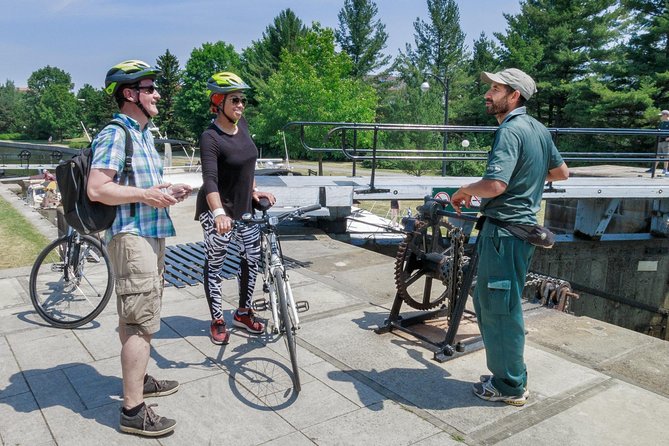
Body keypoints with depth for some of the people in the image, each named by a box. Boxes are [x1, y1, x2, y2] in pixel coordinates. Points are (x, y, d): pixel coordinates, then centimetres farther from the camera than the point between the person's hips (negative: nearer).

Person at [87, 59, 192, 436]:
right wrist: (144, 195, -24)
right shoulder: (115, 135, -13)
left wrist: (167, 192, 9)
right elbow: (97, 189, -21)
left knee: (135, 318, 20)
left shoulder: (144, 134, 17)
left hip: (151, 234, 10)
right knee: (141, 323, -8)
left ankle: (139, 379, 35)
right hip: (131, 237, -10)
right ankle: (134, 412, 1)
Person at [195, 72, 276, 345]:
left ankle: (243, 313, 30)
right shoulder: (211, 138, -20)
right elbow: (209, 179, -33)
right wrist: (219, 213, -47)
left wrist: (254, 191, 14)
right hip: (219, 212, -7)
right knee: (215, 265, 6)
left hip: (245, 208, 7)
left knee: (252, 259, 12)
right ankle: (217, 321, 21)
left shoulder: (241, 124, 1)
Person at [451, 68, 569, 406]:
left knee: (498, 308, 2)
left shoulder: (510, 131, -16)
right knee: (487, 301, 19)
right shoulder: (538, 129, 13)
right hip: (524, 224, 10)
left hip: (504, 230, -10)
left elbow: (494, 185, -29)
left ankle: (511, 387, 17)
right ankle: (509, 374, 31)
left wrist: (464, 191, -10)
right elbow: (562, 172, 23)